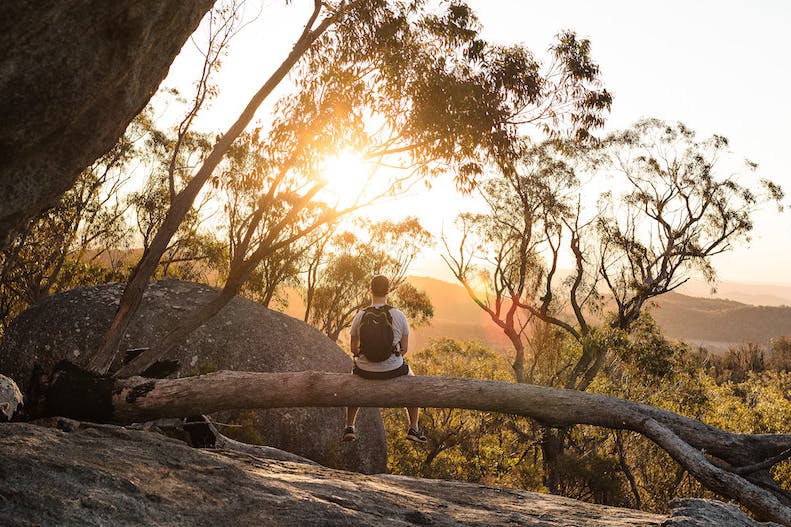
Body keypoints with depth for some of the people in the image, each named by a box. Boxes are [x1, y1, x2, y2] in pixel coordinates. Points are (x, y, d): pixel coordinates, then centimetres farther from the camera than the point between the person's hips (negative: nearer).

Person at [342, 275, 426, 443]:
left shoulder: (359, 317, -7)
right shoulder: (399, 316, -9)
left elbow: (354, 348, 4)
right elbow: (405, 348, 0)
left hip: (366, 370, 1)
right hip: (393, 370, -1)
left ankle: (349, 427, 31)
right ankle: (413, 429, 30)